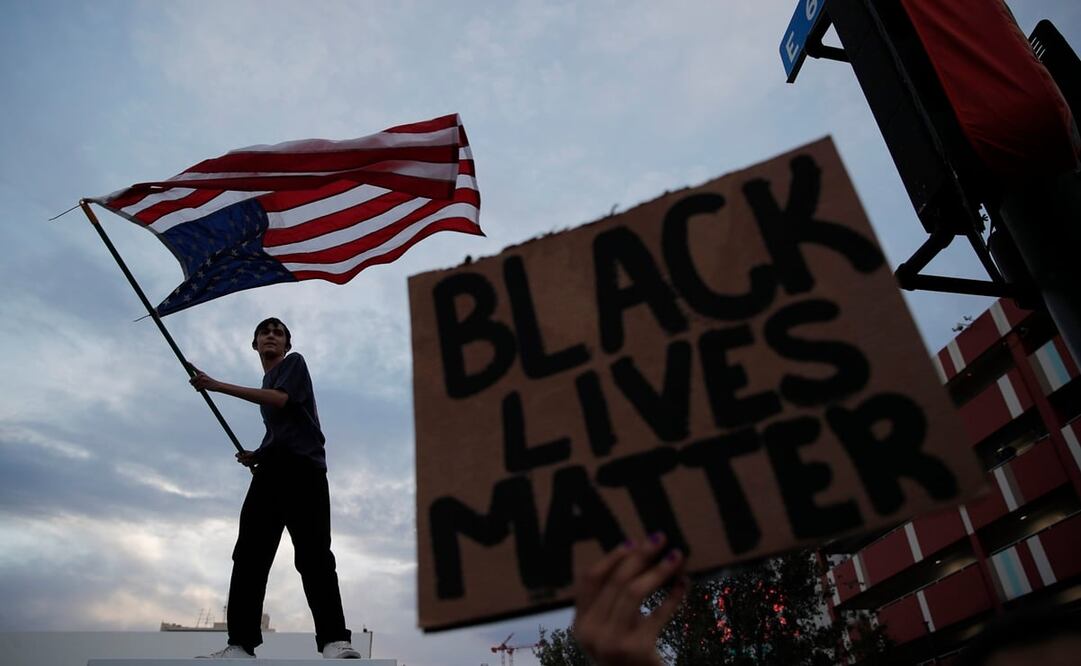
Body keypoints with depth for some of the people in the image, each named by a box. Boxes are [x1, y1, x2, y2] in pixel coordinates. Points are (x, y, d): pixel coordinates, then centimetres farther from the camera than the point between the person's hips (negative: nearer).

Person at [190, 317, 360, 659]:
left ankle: (334, 640, -24)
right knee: (250, 555, -6)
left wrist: (218, 386, -10)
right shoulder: (267, 383, 29)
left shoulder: (294, 362, 10)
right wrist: (257, 455, 12)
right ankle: (241, 643, -9)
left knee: (314, 555, -17)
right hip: (270, 471, 7)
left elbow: (280, 398, -11)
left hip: (303, 469, -7)